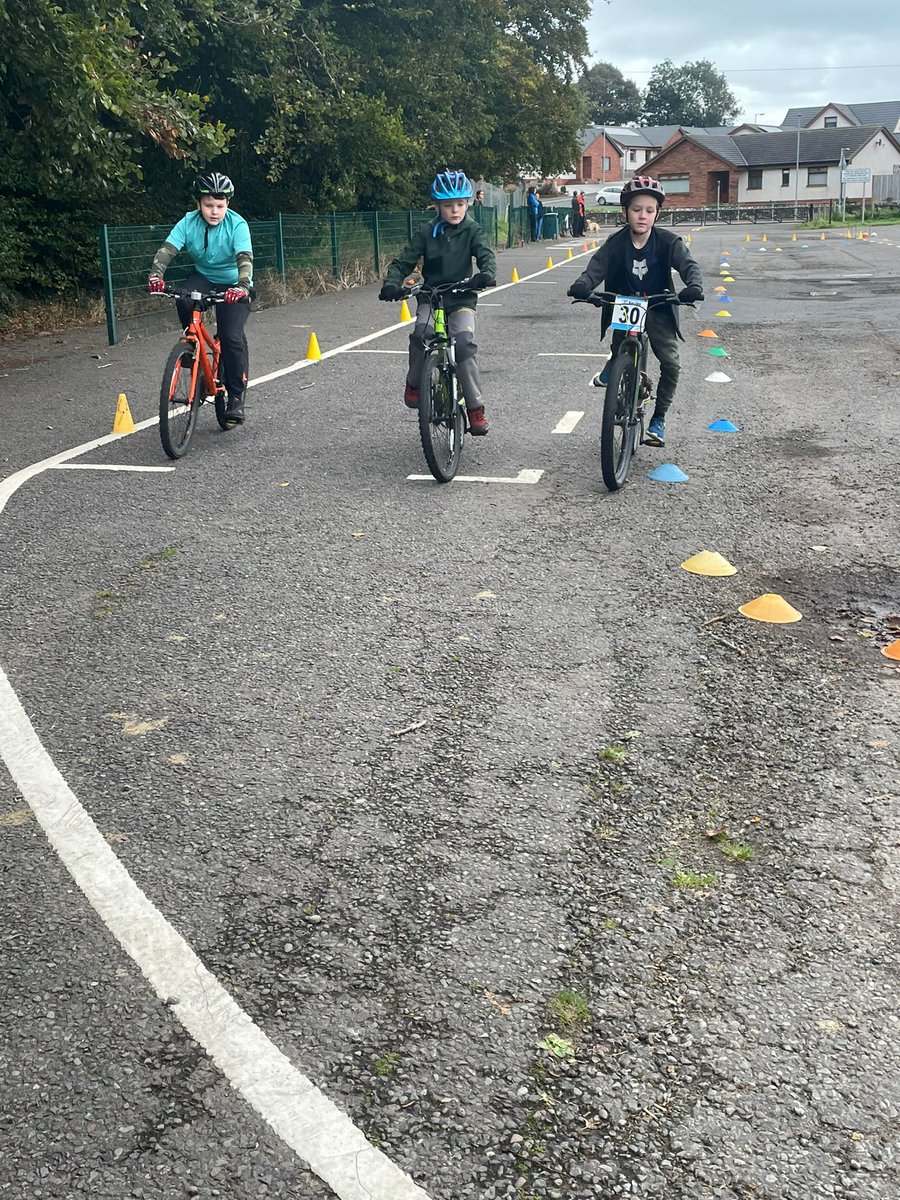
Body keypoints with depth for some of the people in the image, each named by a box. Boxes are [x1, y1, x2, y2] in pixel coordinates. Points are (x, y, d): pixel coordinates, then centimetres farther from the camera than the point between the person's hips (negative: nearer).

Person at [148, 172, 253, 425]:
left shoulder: (237, 225, -21)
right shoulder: (189, 222, -14)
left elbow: (245, 258, -33)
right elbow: (167, 249, -25)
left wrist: (242, 286, -52)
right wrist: (155, 274, -44)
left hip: (233, 285, -3)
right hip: (203, 277, 3)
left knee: (232, 337, -19)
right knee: (183, 300, -31)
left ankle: (236, 396, -5)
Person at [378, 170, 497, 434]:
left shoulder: (472, 231, 1)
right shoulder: (426, 233, 1)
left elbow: (486, 255, -13)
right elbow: (403, 261, -1)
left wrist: (487, 274, -36)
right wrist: (391, 283, -21)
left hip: (461, 299, -1)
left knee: (464, 343, -24)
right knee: (420, 335, -29)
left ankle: (475, 407, -14)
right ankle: (414, 383, -2)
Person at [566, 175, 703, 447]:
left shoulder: (667, 241, -12)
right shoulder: (616, 243, -10)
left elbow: (688, 264, -23)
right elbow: (596, 268, -20)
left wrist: (694, 286, -46)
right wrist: (582, 285, -43)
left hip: (658, 309, -1)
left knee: (671, 363, -12)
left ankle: (658, 419, 2)